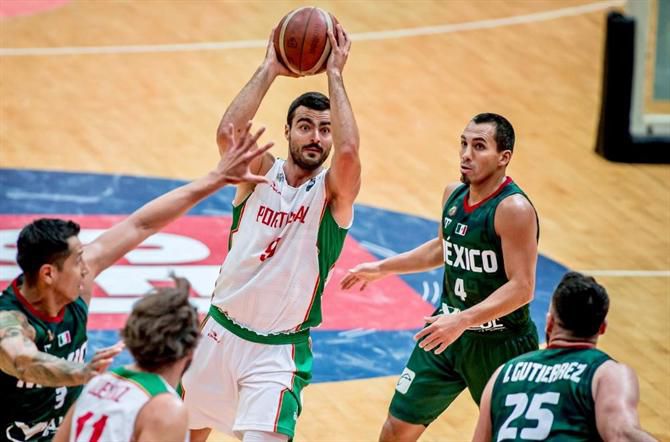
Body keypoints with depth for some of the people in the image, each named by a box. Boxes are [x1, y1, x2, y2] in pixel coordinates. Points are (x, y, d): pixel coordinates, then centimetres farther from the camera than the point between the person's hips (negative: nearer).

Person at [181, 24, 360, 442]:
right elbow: (228, 134, -24)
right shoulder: (261, 172, -3)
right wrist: (269, 69, -20)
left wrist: (335, 73, -25)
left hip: (278, 351, -4)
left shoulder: (334, 192, -9)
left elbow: (348, 152, -32)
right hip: (221, 332, 4)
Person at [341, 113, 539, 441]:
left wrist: (464, 320, -35)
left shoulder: (513, 209, -22)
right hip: (448, 332, 7)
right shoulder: (454, 195, 2)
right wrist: (382, 268, 24)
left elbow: (522, 288, -27)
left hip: (500, 344, -7)